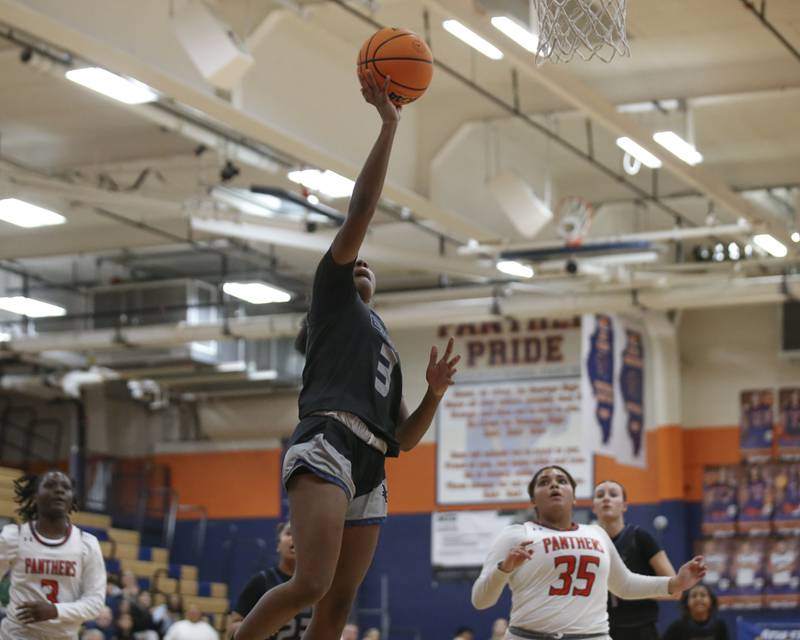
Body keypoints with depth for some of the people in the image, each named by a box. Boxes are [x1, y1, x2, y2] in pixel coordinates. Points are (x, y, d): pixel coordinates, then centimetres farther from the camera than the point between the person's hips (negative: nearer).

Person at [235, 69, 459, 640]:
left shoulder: (386, 350, 34)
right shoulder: (332, 293, 17)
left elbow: (405, 438, 28)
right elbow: (361, 212, 4)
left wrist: (435, 391, 11)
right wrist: (388, 126, 2)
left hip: (370, 468, 8)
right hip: (327, 444, -8)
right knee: (311, 585, -24)